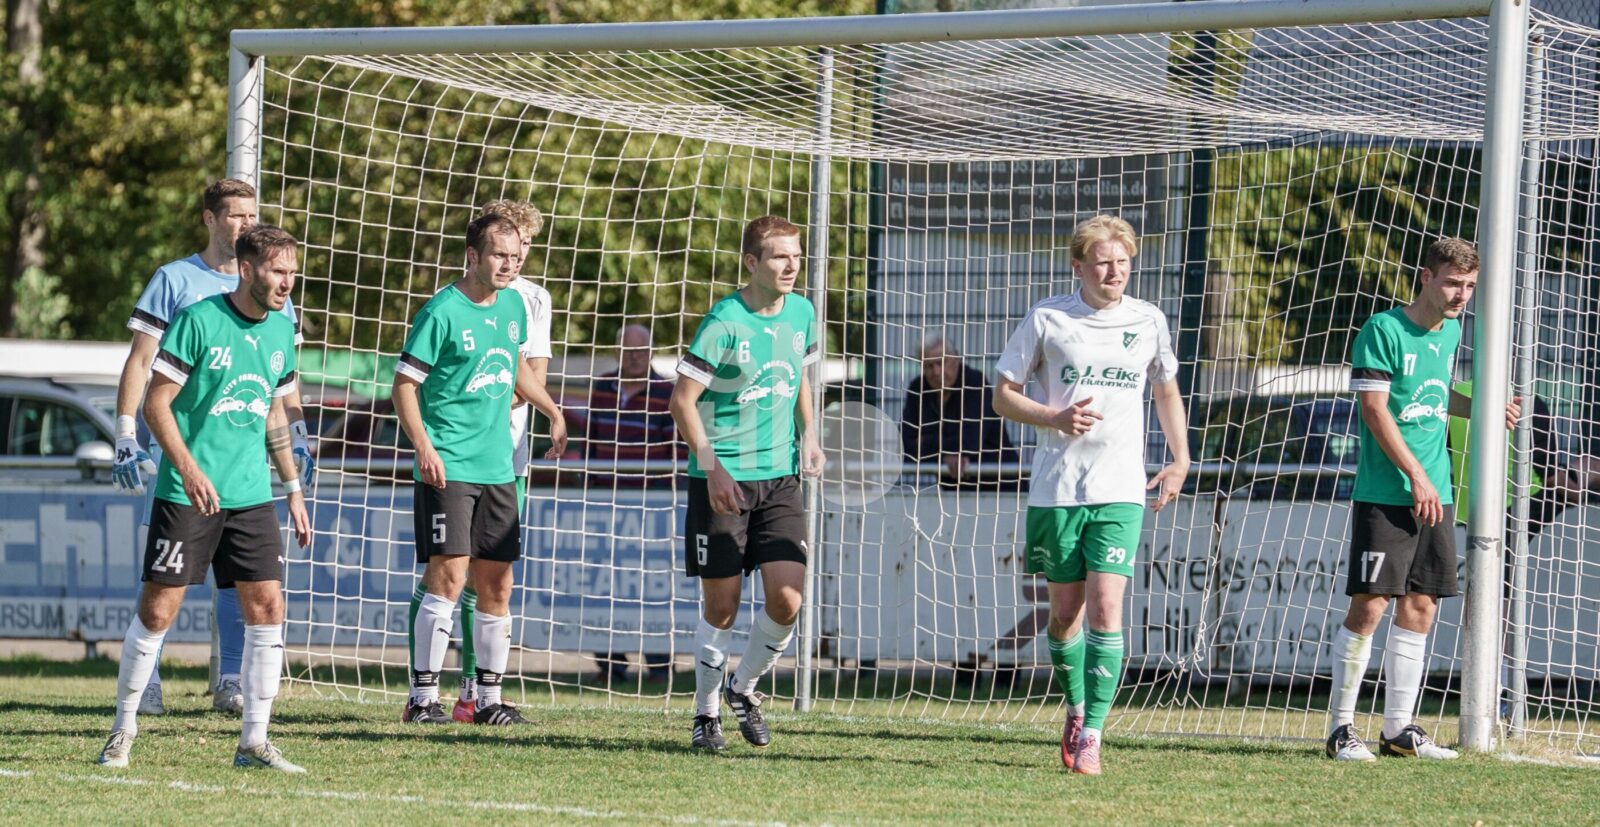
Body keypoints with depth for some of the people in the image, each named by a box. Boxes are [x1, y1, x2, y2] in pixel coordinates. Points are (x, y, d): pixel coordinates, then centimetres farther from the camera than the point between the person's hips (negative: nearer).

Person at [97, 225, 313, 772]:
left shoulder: (282, 330, 9)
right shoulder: (198, 321, -11)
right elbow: (156, 403, -11)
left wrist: (294, 489, 19)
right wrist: (189, 469, -22)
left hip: (252, 496, 5)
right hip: (187, 496, -5)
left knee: (267, 607, -3)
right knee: (158, 609, -2)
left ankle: (254, 742, 2)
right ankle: (124, 729, 13)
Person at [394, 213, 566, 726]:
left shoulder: (512, 305, 11)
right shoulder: (443, 312, -10)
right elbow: (404, 385, -9)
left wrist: (554, 414, 37)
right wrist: (424, 447, -20)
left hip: (497, 467, 7)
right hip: (448, 467, -7)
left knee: (496, 586, 7)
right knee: (449, 575, -14)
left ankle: (489, 698, 14)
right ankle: (423, 697, -11)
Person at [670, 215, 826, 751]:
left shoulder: (801, 313, 5)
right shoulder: (725, 322, -13)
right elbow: (683, 400, -12)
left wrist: (807, 436, 9)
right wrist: (711, 467, -19)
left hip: (780, 476, 5)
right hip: (721, 480, -5)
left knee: (787, 598, -7)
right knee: (721, 606, 0)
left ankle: (744, 687, 19)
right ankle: (706, 714, 18)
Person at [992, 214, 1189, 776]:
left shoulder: (1148, 322, 6)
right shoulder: (1047, 319, -1)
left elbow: (1167, 393, 22)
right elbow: (1003, 395, 3)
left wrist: (1180, 461, 12)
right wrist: (1056, 419, -15)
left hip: (1120, 492, 0)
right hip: (1055, 491, 0)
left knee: (1105, 608, -13)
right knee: (1065, 612, 8)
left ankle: (1091, 735, -13)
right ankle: (1076, 709, 32)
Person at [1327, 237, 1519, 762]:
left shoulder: (1451, 332, 13)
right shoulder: (1383, 330, -9)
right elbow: (1375, 409, -13)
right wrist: (1416, 476, -16)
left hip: (1435, 496, 7)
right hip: (1384, 496, -7)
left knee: (1420, 608, 7)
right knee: (1369, 605, -8)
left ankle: (1399, 728, 13)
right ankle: (1341, 727, -1)